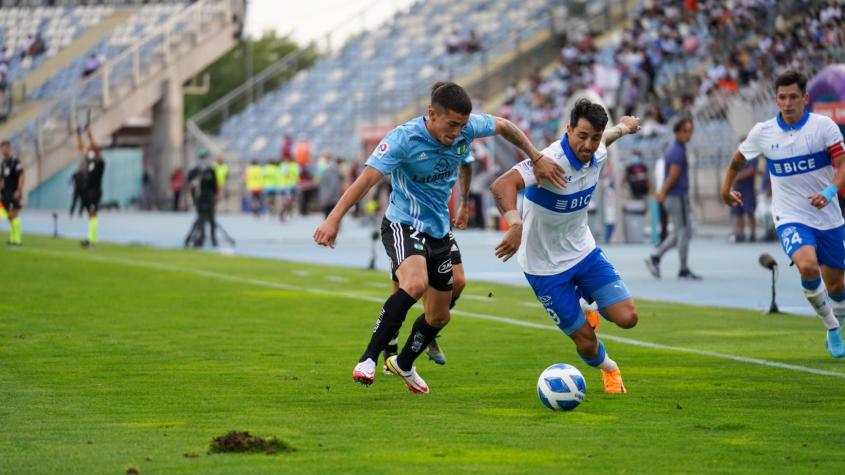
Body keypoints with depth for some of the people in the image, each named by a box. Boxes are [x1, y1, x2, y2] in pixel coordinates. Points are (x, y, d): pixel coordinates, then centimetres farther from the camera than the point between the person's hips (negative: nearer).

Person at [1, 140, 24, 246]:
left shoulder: (16, 161, -9)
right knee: (10, 216, 7)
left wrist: (19, 190, -21)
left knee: (14, 214, -12)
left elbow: (21, 176, -14)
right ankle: (12, 237, 10)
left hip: (14, 193, -8)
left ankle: (17, 238, -12)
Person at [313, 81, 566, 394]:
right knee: (416, 283, -37)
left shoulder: (467, 128, -8)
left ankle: (403, 365, 45)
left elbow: (503, 126, 12)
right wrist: (334, 219, -39)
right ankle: (368, 360, -32)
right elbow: (367, 178, -31)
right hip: (403, 224, -7)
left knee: (439, 316, 16)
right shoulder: (404, 139, -24)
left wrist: (536, 159, 10)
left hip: (439, 230, 7)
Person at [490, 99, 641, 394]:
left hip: (584, 251, 6)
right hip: (546, 267, -6)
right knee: (586, 343, -2)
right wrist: (515, 223, -64)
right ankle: (608, 368, 35)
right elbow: (502, 185, -47)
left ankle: (588, 305, 29)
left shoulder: (598, 156, -9)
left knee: (627, 317, -7)